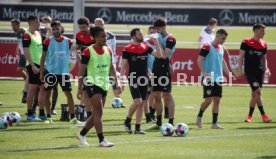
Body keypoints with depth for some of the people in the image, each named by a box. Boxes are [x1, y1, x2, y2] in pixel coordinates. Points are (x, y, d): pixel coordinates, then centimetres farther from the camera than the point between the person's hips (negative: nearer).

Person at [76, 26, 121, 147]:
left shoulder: (108, 51, 7)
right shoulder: (88, 52, -11)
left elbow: (111, 68, 16)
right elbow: (81, 71, -8)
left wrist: (116, 82, 5)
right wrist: (79, 88, -9)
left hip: (104, 85, 7)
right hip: (92, 84, -7)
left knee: (96, 114, 11)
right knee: (99, 112, -11)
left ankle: (82, 134, 26)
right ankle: (102, 140, -10)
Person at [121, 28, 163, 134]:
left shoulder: (146, 47, 7)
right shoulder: (127, 49, -6)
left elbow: (159, 55, 2)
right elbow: (123, 65, -5)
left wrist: (157, 43, -10)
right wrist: (121, 78, -13)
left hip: (144, 78, 5)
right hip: (133, 79, -5)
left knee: (142, 103, 5)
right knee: (137, 101, -16)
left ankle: (138, 128, 10)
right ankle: (127, 121, 7)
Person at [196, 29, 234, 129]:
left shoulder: (221, 48, 13)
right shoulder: (207, 47, -10)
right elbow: (199, 61, -14)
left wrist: (228, 73, 18)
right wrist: (204, 73, -23)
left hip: (218, 78, 7)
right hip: (208, 79, -7)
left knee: (217, 100, 4)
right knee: (208, 99, -10)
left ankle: (214, 123, 8)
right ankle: (199, 117, 12)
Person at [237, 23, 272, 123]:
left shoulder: (264, 44, 10)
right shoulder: (246, 43, -4)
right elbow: (241, 57, -2)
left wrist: (266, 69, 3)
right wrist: (240, 71, -8)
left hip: (259, 72, 5)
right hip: (249, 71, -5)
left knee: (254, 94, 7)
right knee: (258, 92, -14)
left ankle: (250, 116, 19)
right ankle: (263, 115, -12)